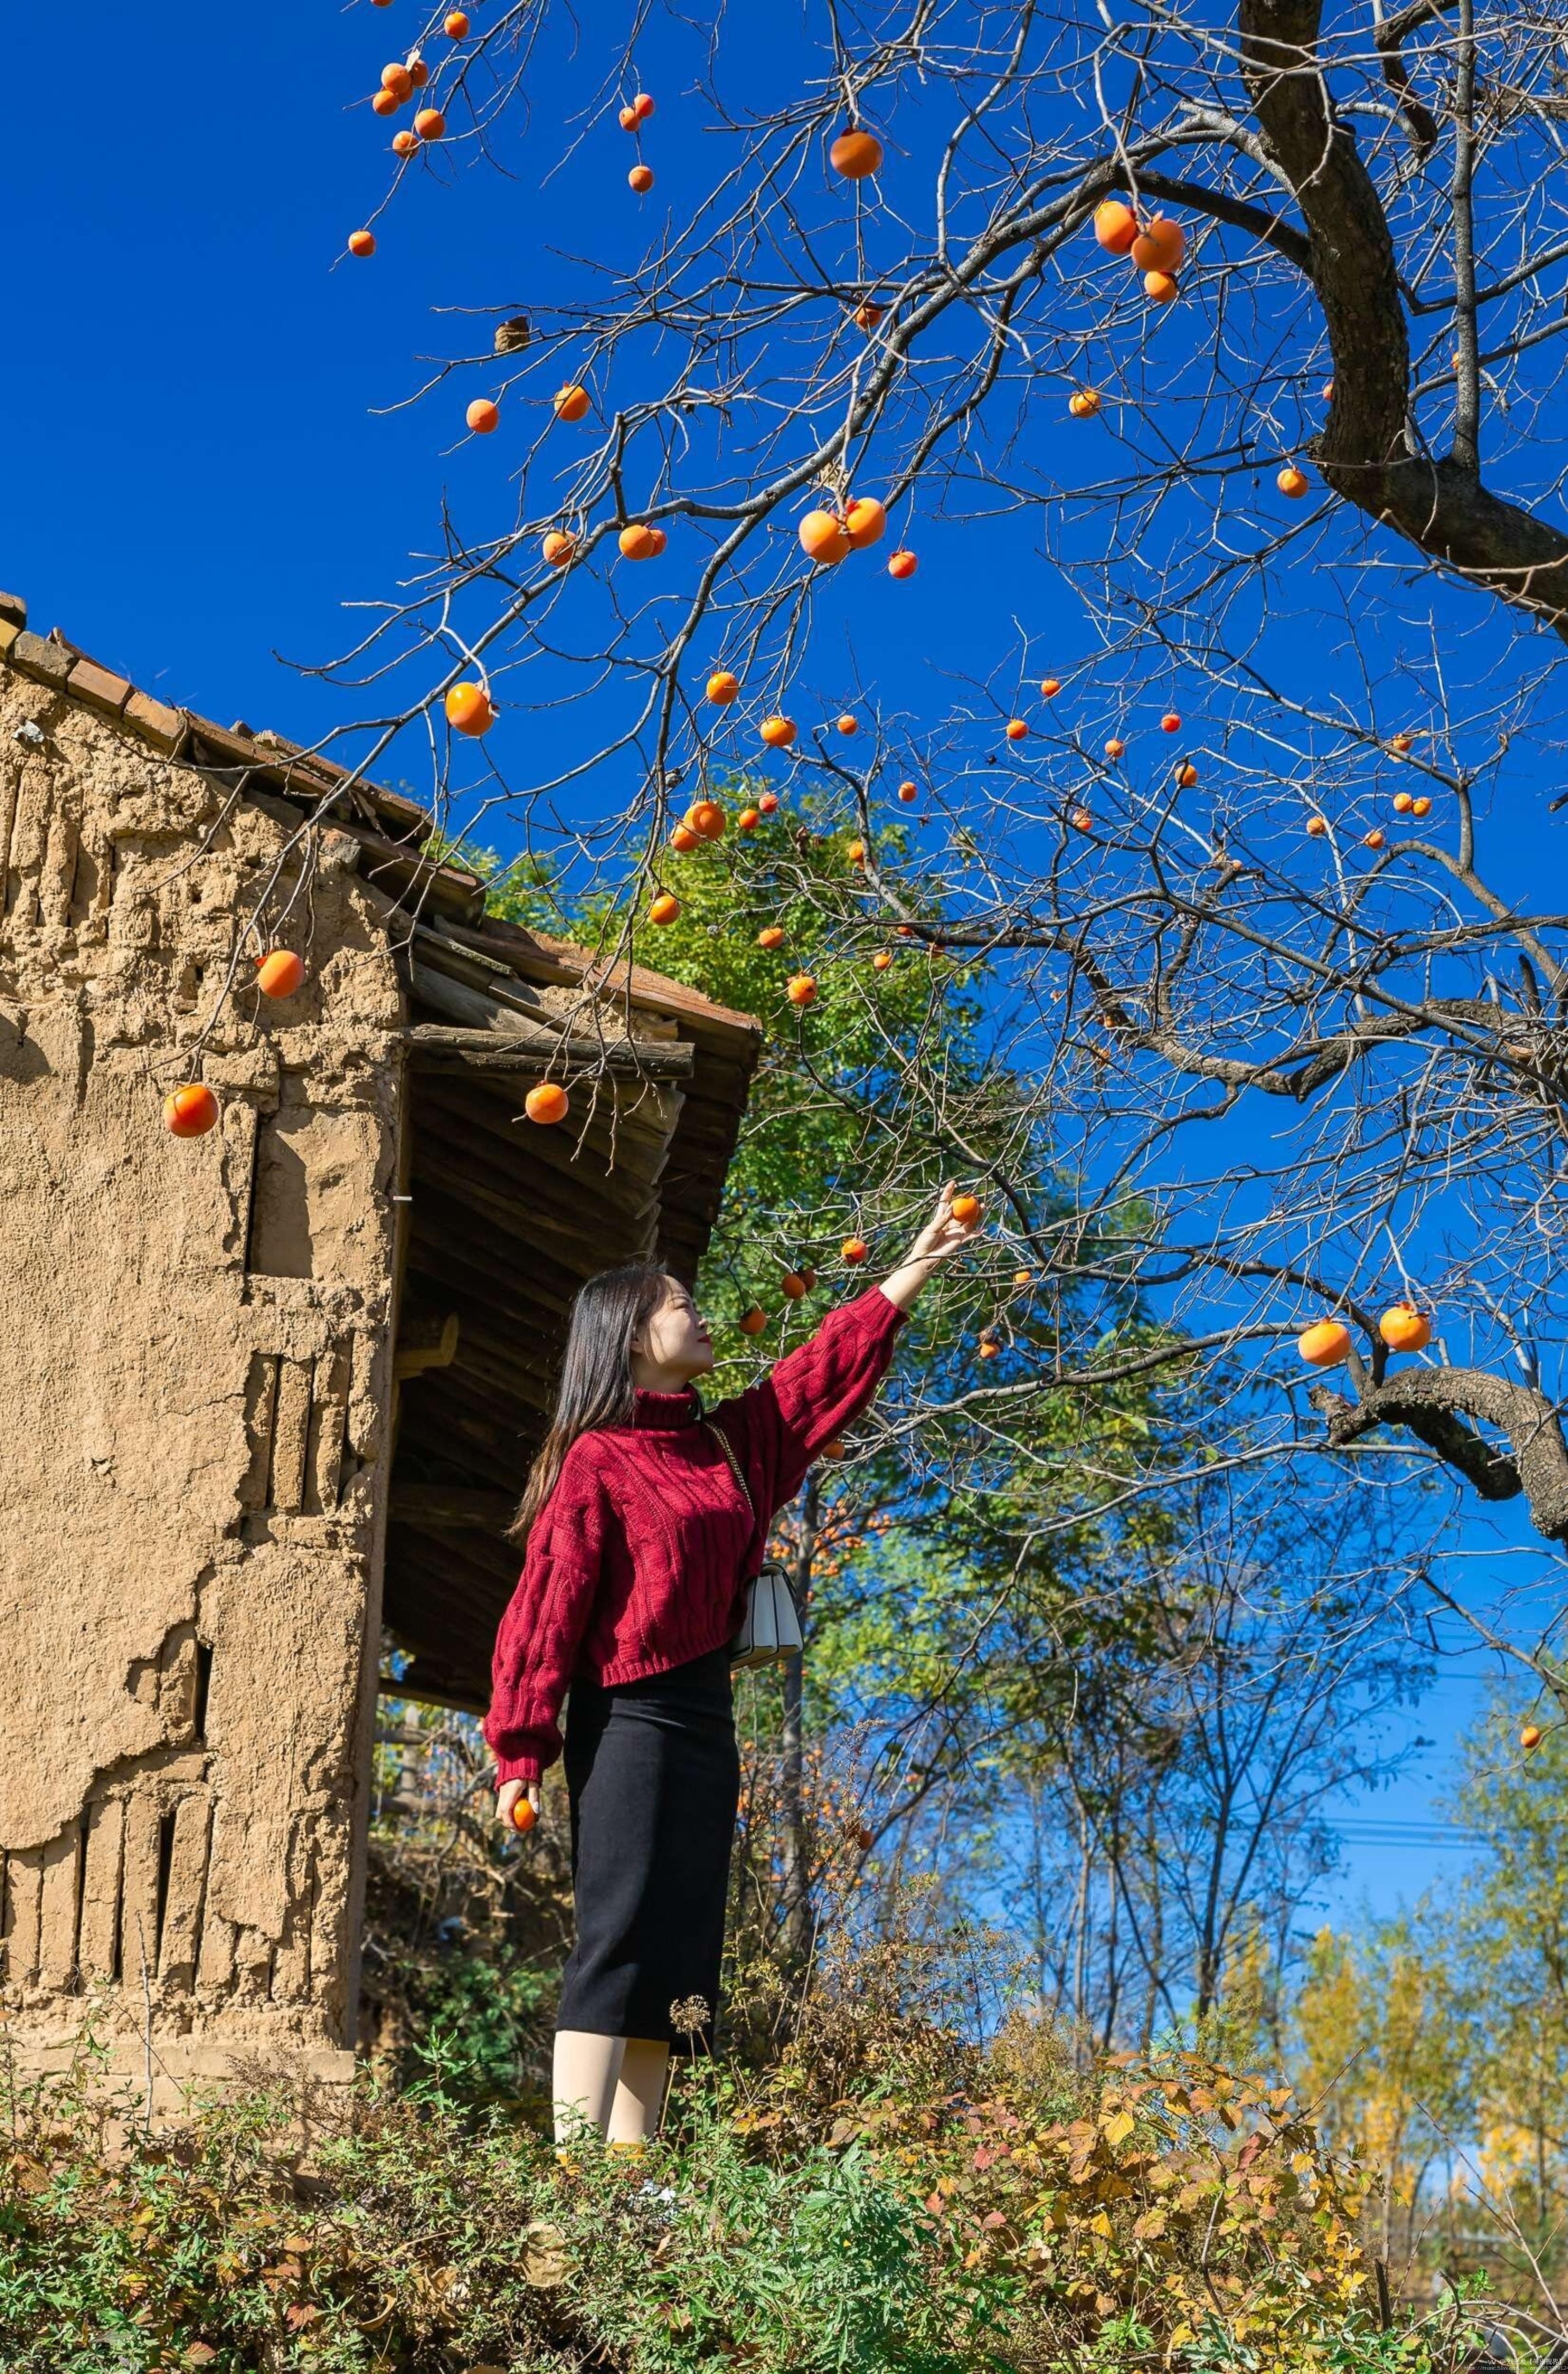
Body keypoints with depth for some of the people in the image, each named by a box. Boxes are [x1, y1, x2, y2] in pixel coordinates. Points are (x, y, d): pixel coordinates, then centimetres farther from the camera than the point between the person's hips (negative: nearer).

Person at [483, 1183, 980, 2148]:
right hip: (628, 1715, -8)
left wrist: (918, 1265, 22)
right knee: (618, 1935, -17)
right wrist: (522, 1749, -15)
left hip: (706, 1715, 8)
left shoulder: (732, 1442, 17)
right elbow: (546, 1606, -9)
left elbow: (832, 1365, 23)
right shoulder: (597, 1460, -4)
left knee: (677, 1952, 2)